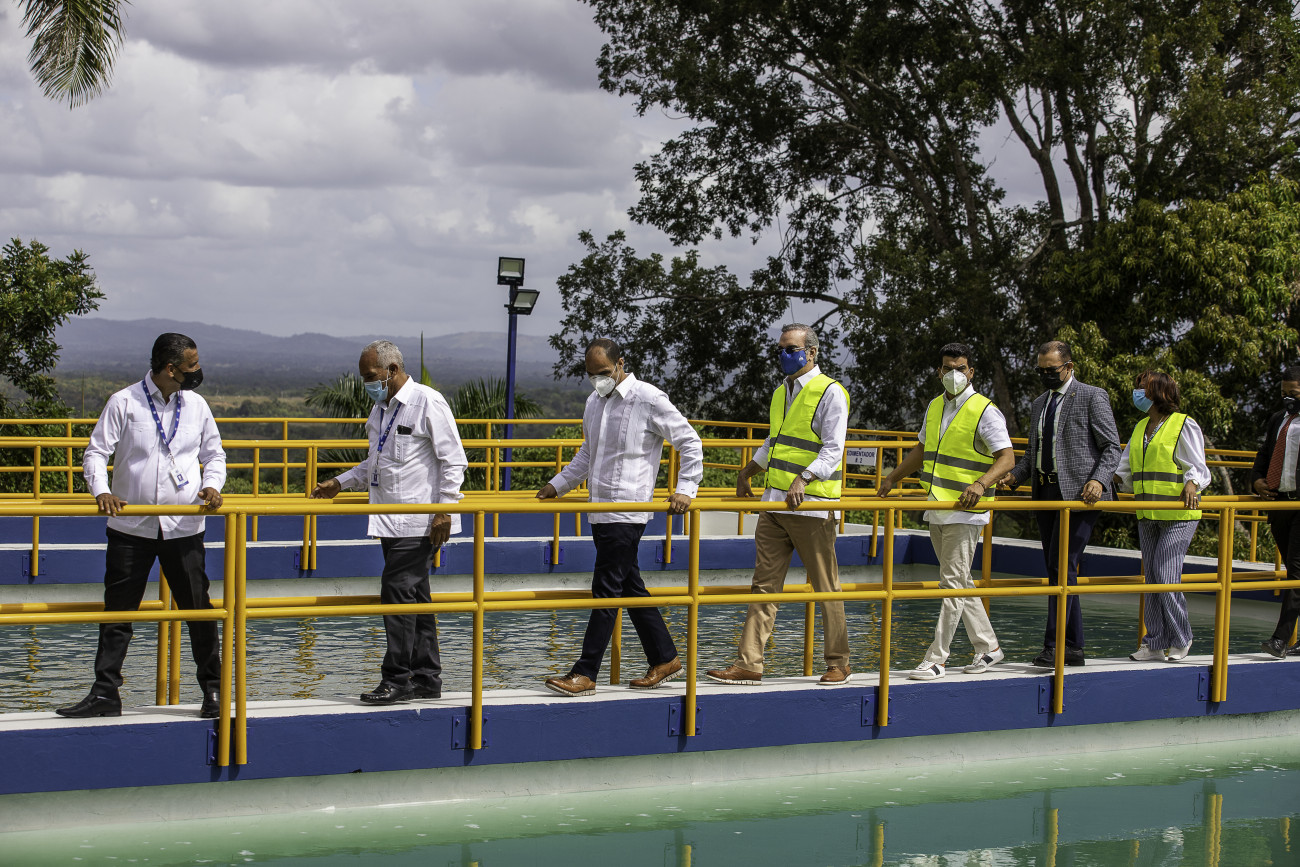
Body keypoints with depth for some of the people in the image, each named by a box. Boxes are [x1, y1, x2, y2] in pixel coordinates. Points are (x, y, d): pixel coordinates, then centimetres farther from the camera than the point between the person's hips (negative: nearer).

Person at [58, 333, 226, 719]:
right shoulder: (123, 403, -3)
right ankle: (105, 693, 9)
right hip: (130, 526, -2)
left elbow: (214, 453, 15)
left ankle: (212, 690, 16)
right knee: (117, 611, 2)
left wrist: (212, 484, -5)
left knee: (197, 609, 4)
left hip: (184, 526, 2)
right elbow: (96, 452, -2)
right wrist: (101, 491, -19)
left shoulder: (196, 405, 7)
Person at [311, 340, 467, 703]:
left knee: (398, 591, -11)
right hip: (391, 522, 8)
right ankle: (426, 678, 15)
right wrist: (340, 483, 15)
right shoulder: (381, 408, 16)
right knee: (414, 597, 10)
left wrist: (444, 510, -16)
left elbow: (453, 461, -11)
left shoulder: (428, 402, -9)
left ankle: (397, 679, -7)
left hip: (419, 521, -8)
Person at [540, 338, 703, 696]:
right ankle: (664, 659, 21)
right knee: (630, 586, 11)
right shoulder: (594, 402, 15)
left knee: (606, 591, -8)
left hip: (627, 513, -8)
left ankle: (585, 674, -7)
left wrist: (685, 490, -12)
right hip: (600, 510, 8)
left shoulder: (649, 399, -8)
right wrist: (558, 485, 24)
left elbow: (690, 442, -5)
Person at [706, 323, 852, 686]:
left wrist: (803, 479, -27)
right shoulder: (781, 392, 17)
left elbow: (833, 450, -14)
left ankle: (838, 664, 11)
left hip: (812, 506, -7)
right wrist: (747, 472, 30)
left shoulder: (829, 393, -7)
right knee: (764, 584, 4)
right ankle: (749, 663, 3)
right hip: (774, 503, 8)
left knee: (826, 587, 1)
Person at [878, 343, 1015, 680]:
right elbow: (922, 450, 27)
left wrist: (980, 484, -30)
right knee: (960, 583, 13)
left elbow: (1007, 457, -15)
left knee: (953, 584, -7)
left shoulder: (985, 411, -10)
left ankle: (936, 659, -6)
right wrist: (892, 479, 28)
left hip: (965, 513, -8)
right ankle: (988, 646, 24)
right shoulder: (935, 407, 13)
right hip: (936, 510, 8)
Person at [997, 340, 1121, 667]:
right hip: (1045, 493, 8)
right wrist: (1014, 476, 4)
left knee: (1063, 566, -14)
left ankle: (1053, 646, -15)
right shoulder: (1039, 404, 19)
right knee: (1056, 570, 7)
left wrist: (1099, 480, -22)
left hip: (1077, 494, -8)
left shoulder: (1092, 397, -3)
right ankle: (1074, 647, 13)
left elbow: (1112, 447, -6)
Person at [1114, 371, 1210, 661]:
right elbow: (1126, 468, 20)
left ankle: (1180, 640, 3)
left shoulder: (1184, 425, -5)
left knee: (1166, 576, -12)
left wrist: (1191, 484, -27)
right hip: (1147, 516, 7)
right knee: (1152, 578, 7)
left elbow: (1198, 467, -7)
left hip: (1179, 515, -7)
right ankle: (1156, 643, 12)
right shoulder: (1141, 428, 17)